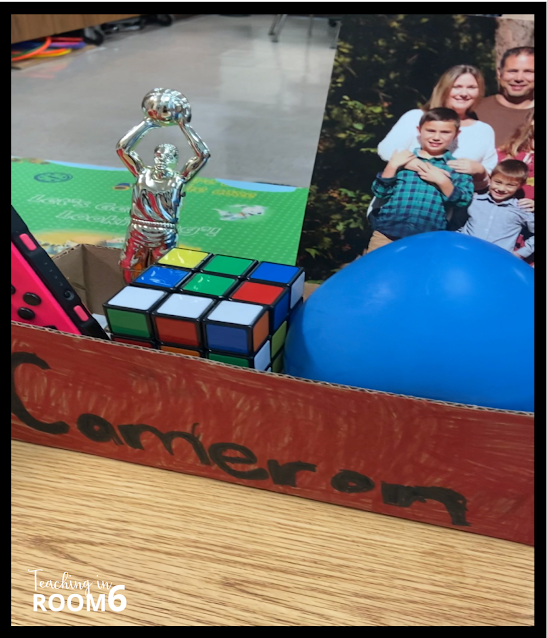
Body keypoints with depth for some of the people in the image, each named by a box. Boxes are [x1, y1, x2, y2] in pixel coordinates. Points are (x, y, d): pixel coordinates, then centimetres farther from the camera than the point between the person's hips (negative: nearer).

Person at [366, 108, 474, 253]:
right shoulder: (402, 158, 7)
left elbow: (464, 202, -2)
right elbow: (380, 193, 3)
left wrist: (442, 181, -13)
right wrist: (392, 166, -8)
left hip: (429, 240, -1)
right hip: (387, 232, 1)